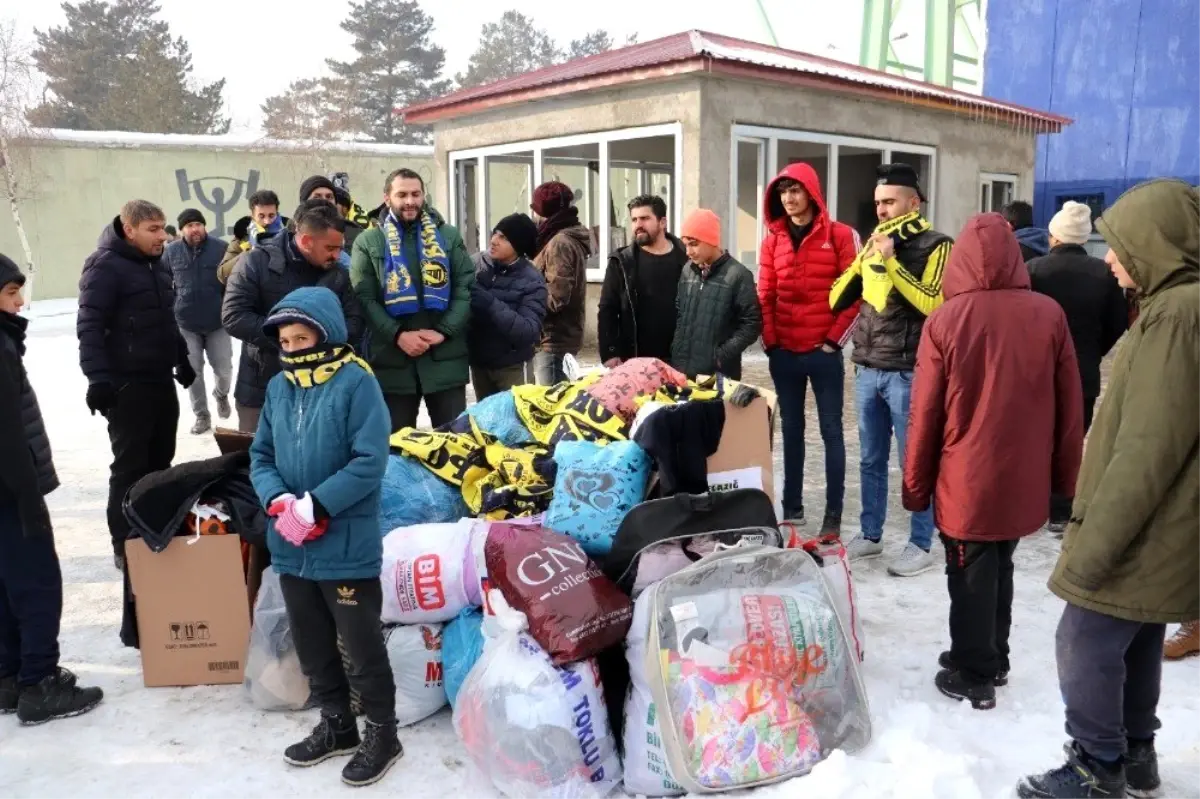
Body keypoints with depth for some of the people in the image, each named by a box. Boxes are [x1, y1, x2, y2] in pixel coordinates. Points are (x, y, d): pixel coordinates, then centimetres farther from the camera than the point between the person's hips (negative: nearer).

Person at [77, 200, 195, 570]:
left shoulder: (158, 265, 13)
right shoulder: (105, 267, -12)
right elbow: (89, 328, -17)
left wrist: (183, 360, 24)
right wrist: (99, 379, -23)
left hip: (161, 380, 8)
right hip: (128, 385, -8)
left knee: (160, 462, 13)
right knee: (130, 467, -2)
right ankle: (126, 546, 8)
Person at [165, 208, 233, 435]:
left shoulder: (221, 248, -7)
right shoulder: (171, 252, -2)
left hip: (217, 322, -1)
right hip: (185, 323, 1)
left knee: (224, 369, 4)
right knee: (193, 371, 6)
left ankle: (221, 394, 37)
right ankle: (202, 415, 20)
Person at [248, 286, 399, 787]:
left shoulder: (357, 382, -13)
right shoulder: (278, 387, 7)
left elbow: (369, 462, -19)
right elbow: (261, 457, 9)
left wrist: (315, 505, -23)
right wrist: (280, 501, -10)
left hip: (347, 546, -7)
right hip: (291, 548, 7)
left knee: (361, 645, 7)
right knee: (311, 644, 20)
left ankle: (382, 731, 26)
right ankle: (336, 724, 39)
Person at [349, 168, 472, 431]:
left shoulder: (449, 236, 10)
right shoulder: (368, 242, 7)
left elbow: (466, 289, 3)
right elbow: (364, 298, -2)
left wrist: (443, 331, -11)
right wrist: (398, 335, -15)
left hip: (446, 359, 1)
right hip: (392, 361, 0)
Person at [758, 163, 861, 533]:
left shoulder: (841, 235, -3)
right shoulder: (773, 239, 8)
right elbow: (765, 295, 7)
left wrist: (834, 339, -8)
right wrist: (769, 340, -1)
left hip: (824, 351, -4)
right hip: (783, 353, 4)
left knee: (831, 430, 2)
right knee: (791, 429, 11)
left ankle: (833, 514, 8)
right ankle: (792, 507, 20)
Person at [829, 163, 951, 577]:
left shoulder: (935, 246, -6)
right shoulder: (875, 241, 13)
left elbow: (934, 304, -20)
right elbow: (839, 298, 16)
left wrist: (892, 264, -19)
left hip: (907, 373, -6)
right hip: (867, 370, 6)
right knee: (871, 460, 14)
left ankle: (921, 546, 13)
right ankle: (870, 535, 27)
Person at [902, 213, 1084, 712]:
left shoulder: (944, 322, -13)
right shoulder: (1049, 315, -6)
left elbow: (925, 415, -9)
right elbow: (1070, 407, 1)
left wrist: (916, 485, 2)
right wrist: (1065, 475, 14)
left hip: (966, 482, -3)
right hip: (1024, 481, 4)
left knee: (970, 579, 11)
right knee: (999, 570, 22)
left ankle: (973, 677, 23)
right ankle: (992, 659, 37)